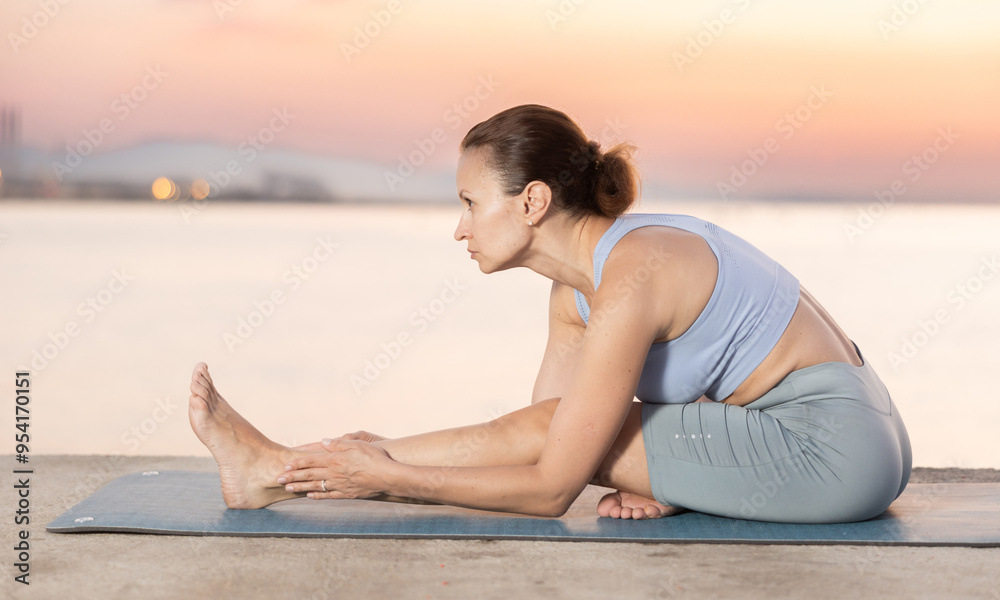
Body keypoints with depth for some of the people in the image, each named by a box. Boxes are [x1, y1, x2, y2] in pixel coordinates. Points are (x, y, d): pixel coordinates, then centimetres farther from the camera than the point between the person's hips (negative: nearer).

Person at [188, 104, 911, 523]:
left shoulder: (627, 282, -22)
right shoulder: (576, 290, 7)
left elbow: (549, 489, -20)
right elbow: (537, 444, 8)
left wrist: (391, 476, -15)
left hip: (835, 445, -9)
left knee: (553, 431, -10)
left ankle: (282, 472, -3)